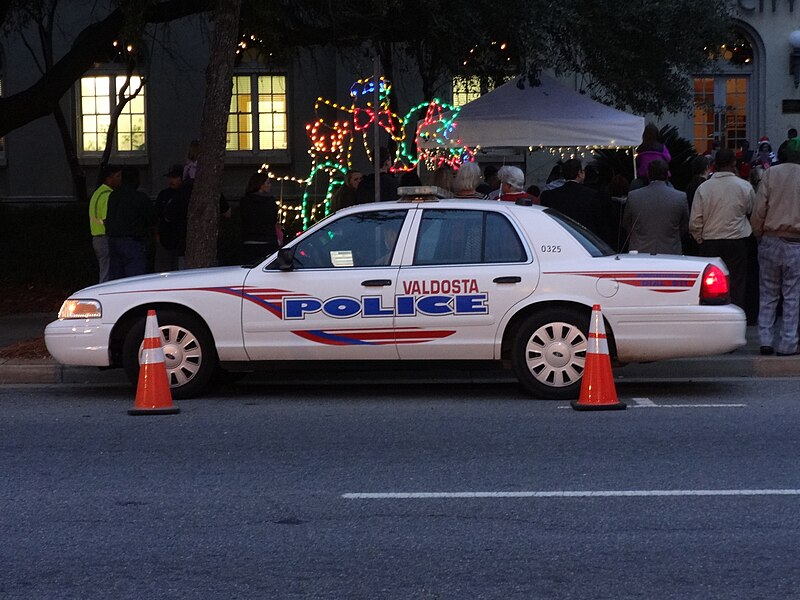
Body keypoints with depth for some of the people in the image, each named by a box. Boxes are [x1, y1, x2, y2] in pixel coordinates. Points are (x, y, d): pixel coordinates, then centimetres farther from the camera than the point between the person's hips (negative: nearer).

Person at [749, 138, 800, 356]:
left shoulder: (771, 173, -1)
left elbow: (759, 210, -3)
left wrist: (758, 234, 10)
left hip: (770, 240, 1)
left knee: (767, 294, 10)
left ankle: (765, 340, 8)